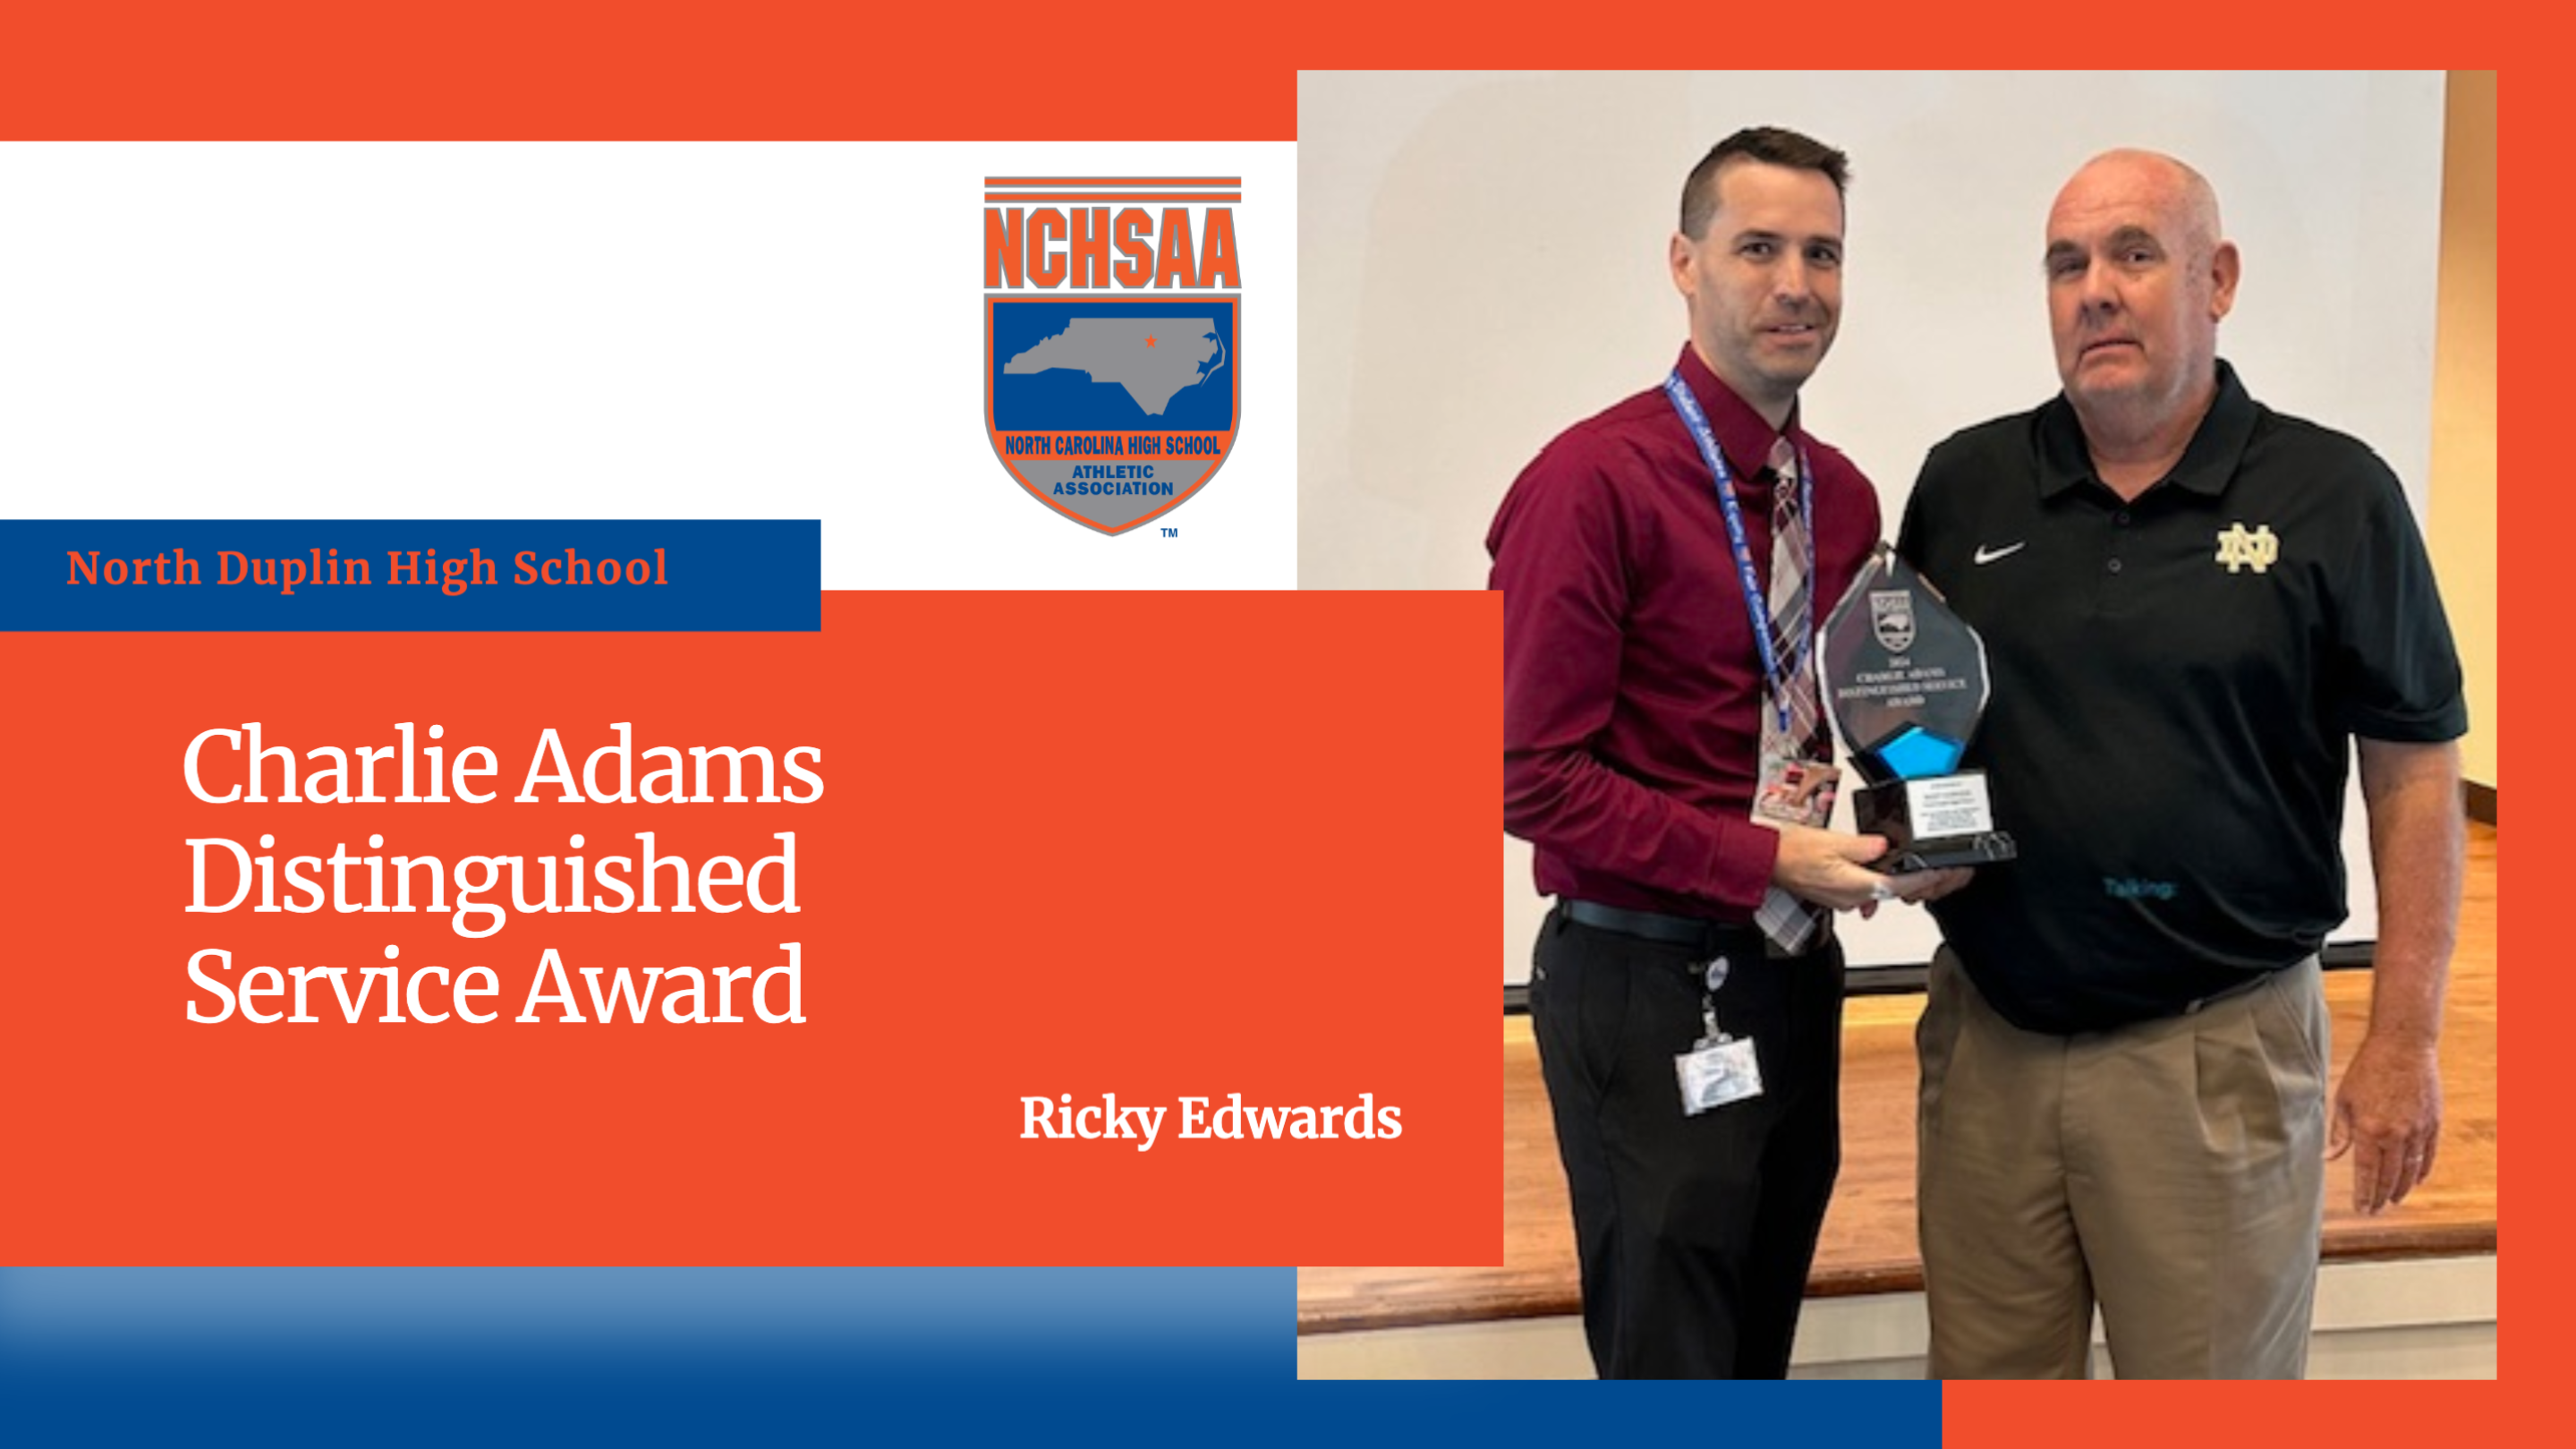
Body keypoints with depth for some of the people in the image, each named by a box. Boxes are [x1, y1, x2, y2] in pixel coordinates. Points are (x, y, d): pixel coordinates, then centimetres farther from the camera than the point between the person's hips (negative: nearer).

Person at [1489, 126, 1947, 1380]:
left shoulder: (1842, 495, 6)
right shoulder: (1593, 480, -17)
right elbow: (1534, 775, -19)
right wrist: (1767, 860, -21)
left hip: (1796, 971, 7)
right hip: (1650, 991, -7)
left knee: (1761, 1348, 21)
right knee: (1669, 1370, 5)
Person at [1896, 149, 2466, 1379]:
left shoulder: (2334, 497, -5)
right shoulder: (1963, 484, 4)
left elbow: (2413, 774, -3)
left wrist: (2403, 1041, -7)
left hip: (2217, 1047, -3)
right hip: (1990, 1031, 3)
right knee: (1985, 1385, 16)